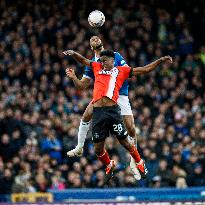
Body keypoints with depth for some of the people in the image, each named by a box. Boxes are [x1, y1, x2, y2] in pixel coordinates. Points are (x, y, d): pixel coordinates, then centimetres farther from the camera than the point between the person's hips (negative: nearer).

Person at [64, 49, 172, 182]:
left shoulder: (121, 70, 13)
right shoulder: (97, 68, 21)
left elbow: (145, 69, 14)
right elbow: (82, 60, 30)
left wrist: (161, 60, 9)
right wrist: (73, 53, 12)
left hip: (113, 110, -3)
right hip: (98, 111, 3)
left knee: (125, 142, 0)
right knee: (98, 148, 5)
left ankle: (140, 163, 24)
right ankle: (109, 166, 32)